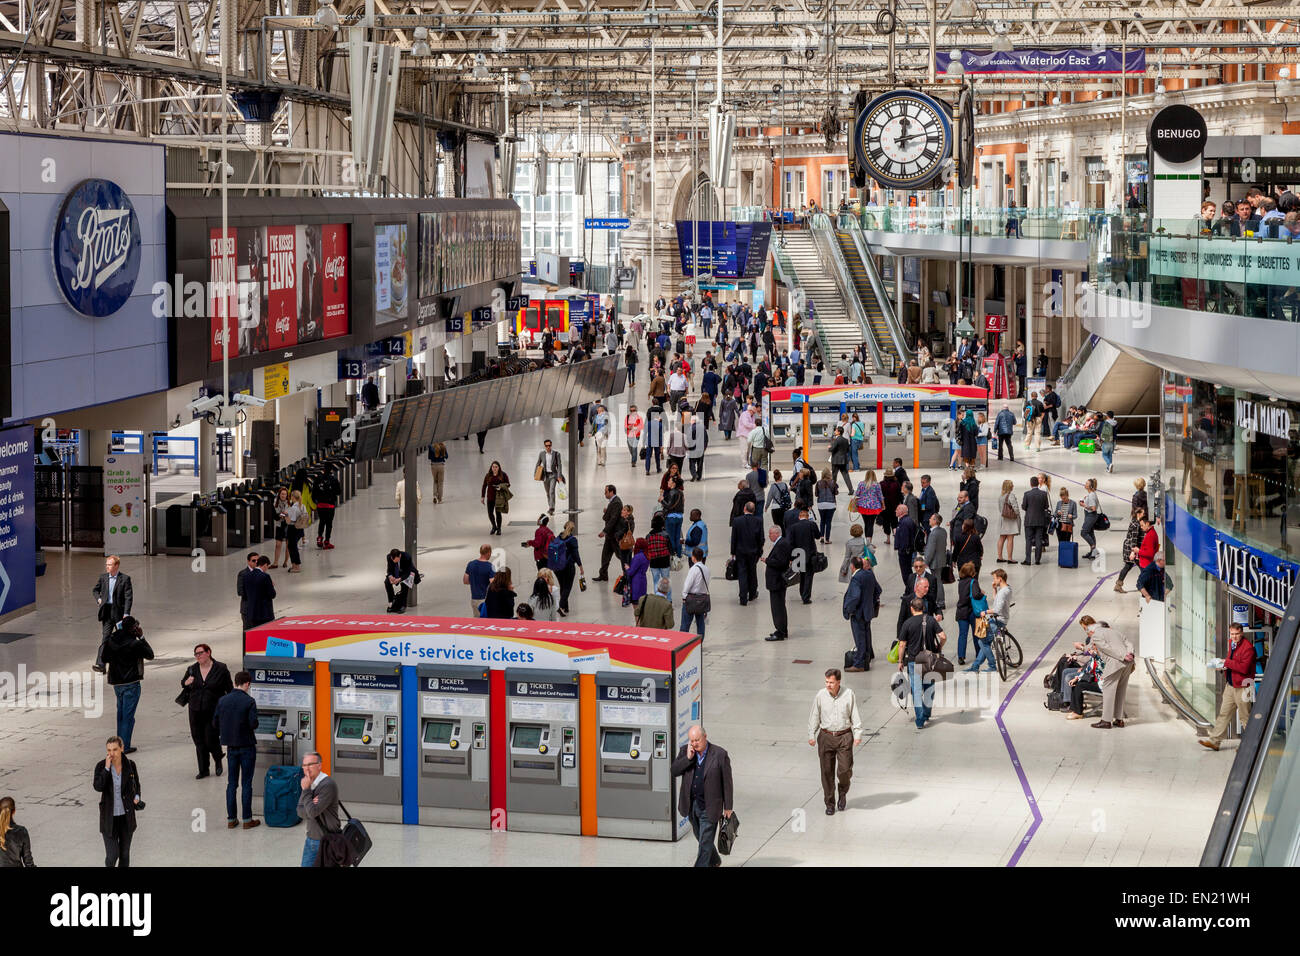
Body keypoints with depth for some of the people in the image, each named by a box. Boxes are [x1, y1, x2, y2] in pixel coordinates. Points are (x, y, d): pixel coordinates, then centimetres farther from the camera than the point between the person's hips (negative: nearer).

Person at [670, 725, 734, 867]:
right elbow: (674, 771, -9)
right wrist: (688, 758, -22)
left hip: (709, 807, -5)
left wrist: (728, 807, -5)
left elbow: (727, 782, -7)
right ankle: (714, 861, 45)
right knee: (700, 837, 22)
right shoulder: (685, 751, -1)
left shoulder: (720, 755, -12)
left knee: (705, 841, -5)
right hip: (691, 805, 5)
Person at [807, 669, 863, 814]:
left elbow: (855, 715, 2)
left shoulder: (849, 694, -4)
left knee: (845, 770, -7)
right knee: (827, 772, 1)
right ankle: (830, 804, 13)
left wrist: (858, 734, -2)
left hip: (844, 736, -1)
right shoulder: (820, 695, -3)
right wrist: (811, 735, 1)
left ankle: (842, 793, 24)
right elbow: (814, 716, 5)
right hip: (826, 737, 1)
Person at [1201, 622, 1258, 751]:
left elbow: (1244, 668, -25)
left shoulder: (1248, 647, -17)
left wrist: (1226, 662, -18)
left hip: (1242, 686, -8)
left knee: (1245, 716, 2)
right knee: (1224, 713, 9)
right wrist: (1223, 666, 5)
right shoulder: (1231, 643, 10)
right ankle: (1214, 741, 12)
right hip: (1230, 685, 8)